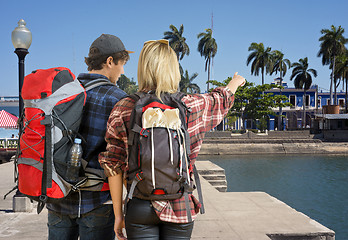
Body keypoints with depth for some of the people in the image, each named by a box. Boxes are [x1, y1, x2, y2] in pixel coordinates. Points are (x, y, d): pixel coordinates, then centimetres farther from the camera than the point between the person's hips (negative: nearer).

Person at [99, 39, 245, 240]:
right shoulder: (193, 106, -5)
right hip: (181, 207, 0)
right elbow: (221, 100, 19)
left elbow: (114, 166, -3)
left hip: (140, 207, 0)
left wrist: (118, 214, 7)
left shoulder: (123, 110, -5)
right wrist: (236, 82, 43)